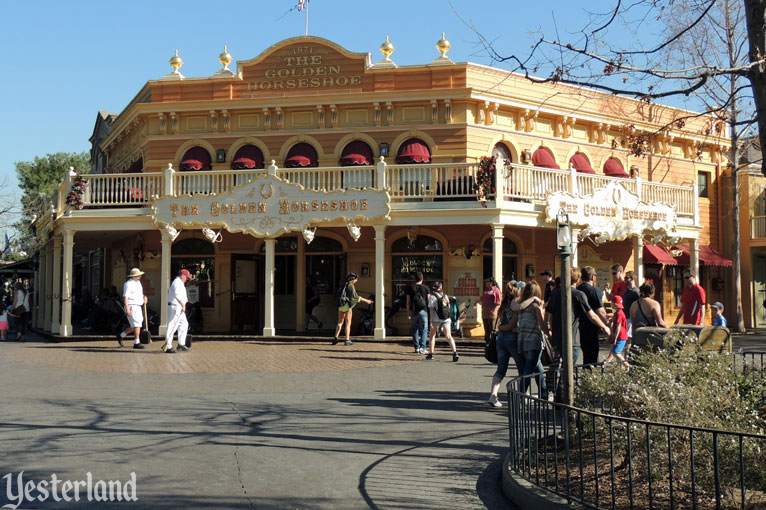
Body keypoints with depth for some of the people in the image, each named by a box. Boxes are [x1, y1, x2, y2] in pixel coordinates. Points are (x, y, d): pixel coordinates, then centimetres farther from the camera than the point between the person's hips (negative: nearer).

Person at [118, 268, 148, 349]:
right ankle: (136, 343, -4)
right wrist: (127, 309, -25)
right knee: (137, 325, -10)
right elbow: (125, 297, -18)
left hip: (138, 307, 9)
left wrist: (144, 297, 7)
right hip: (131, 307, -9)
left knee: (135, 326, 11)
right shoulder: (129, 284, -13)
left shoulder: (138, 282, 15)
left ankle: (121, 335, 24)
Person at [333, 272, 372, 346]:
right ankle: (347, 340, -1)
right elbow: (355, 296, -13)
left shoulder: (344, 285, 12)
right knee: (348, 323, 0)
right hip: (347, 305, -7)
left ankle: (336, 338, 2)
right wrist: (366, 301, -8)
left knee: (340, 322, 13)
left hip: (341, 306, 7)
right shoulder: (351, 286, -10)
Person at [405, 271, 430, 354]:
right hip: (423, 310, -2)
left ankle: (417, 348, 12)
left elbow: (408, 302, 3)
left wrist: (408, 313, 8)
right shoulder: (425, 288, -2)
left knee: (415, 330, 11)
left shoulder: (410, 288, 2)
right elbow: (428, 301, 2)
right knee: (424, 329, 2)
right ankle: (422, 348, -8)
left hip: (413, 311, 2)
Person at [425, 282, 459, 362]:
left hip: (436, 319, -3)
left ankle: (431, 354, 16)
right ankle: (455, 353, -20)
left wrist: (431, 321, -11)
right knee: (448, 336, -2)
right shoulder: (445, 295, 13)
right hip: (447, 319, 3)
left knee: (432, 335, 16)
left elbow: (431, 309, -9)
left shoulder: (432, 296, -2)